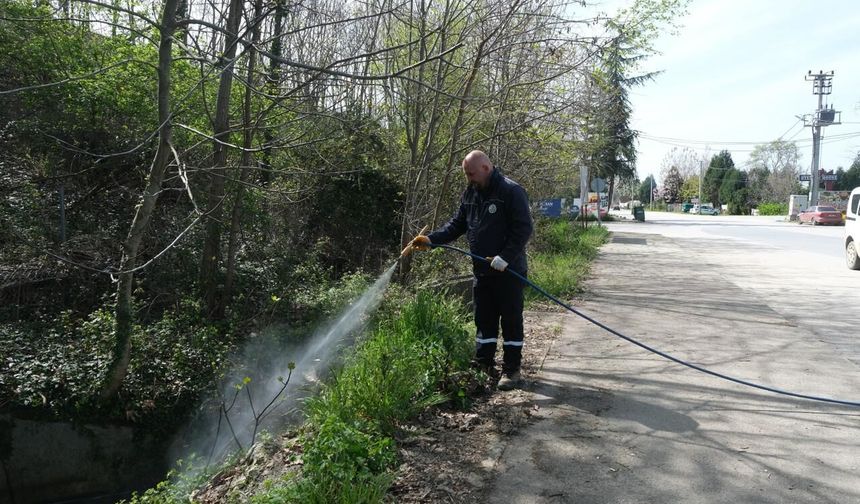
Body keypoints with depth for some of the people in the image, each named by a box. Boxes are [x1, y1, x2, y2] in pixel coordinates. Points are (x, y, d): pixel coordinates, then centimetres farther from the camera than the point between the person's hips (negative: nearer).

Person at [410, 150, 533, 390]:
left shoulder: (512, 191, -13)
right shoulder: (470, 193, 9)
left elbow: (524, 229, -16)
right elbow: (456, 224, 12)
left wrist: (505, 258, -22)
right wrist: (431, 239, -2)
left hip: (508, 270, -7)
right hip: (482, 270, 7)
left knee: (511, 320, 4)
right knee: (484, 319, 14)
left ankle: (512, 370, 14)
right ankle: (484, 365, 26)